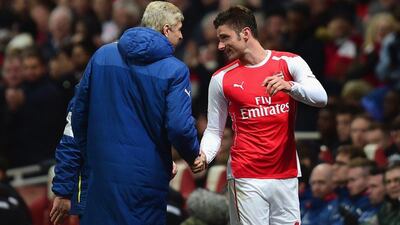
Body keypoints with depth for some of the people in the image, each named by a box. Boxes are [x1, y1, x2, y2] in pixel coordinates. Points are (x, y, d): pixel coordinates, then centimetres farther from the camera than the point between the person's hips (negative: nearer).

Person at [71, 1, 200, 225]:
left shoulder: (102, 55, 5)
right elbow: (180, 127, -17)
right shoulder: (175, 71, -9)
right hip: (147, 179, -4)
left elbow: (80, 112, 9)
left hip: (101, 172, 4)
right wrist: (195, 156, 3)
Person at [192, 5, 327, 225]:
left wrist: (289, 86, -28)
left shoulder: (289, 62, 2)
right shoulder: (221, 79, 5)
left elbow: (320, 97, -10)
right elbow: (214, 131, 9)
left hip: (286, 174, 1)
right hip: (246, 178, -1)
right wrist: (203, 156, -11)